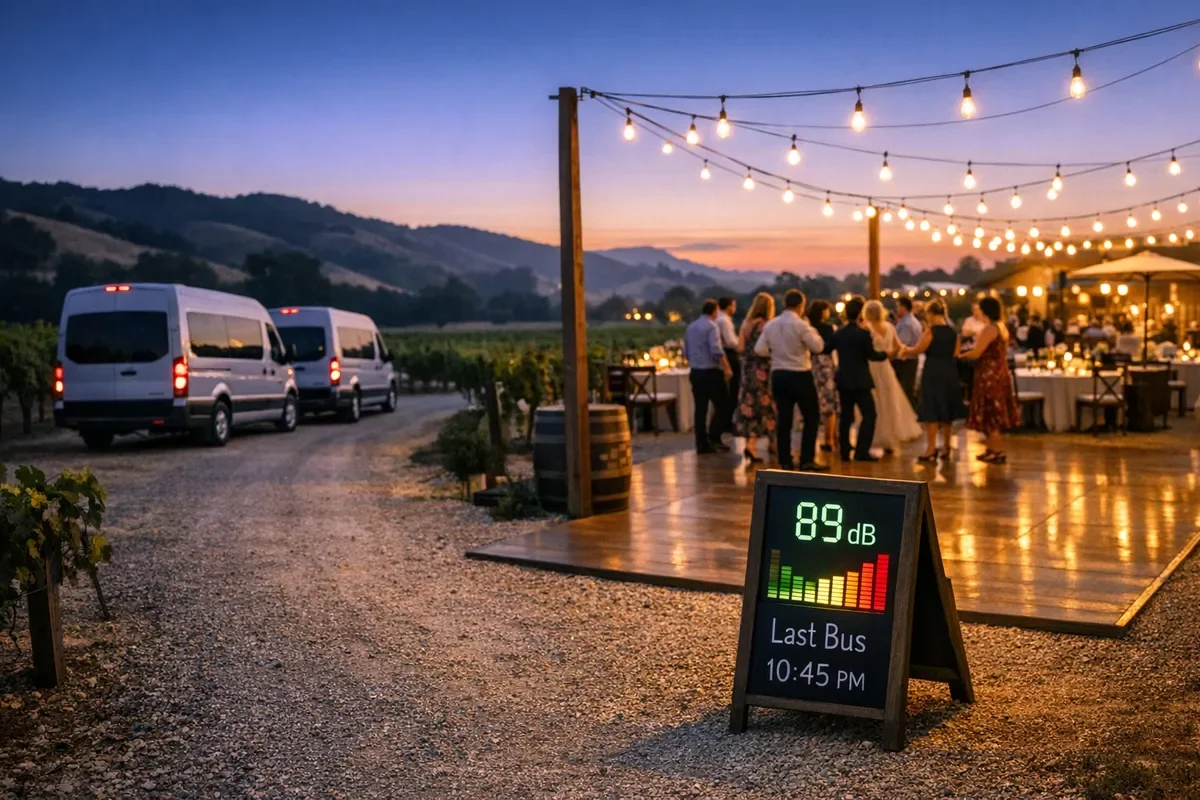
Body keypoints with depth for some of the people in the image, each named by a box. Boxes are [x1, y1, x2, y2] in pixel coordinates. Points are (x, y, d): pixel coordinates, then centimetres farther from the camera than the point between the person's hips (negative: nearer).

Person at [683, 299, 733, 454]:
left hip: (695, 372, 7)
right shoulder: (711, 326, -11)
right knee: (722, 406, 0)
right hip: (711, 372, -7)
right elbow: (717, 351, -21)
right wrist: (727, 368, -15)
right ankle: (714, 437, -9)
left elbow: (686, 352, 20)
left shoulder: (691, 327, 13)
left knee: (700, 409, 7)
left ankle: (702, 444, 7)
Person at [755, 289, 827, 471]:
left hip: (778, 374, 5)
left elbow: (759, 350, 3)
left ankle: (785, 461, 8)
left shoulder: (770, 325, 3)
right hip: (800, 375, -5)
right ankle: (807, 460, 2)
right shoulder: (801, 325, -13)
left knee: (783, 419, 8)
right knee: (811, 417, 6)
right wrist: (812, 330, 4)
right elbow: (818, 346, -12)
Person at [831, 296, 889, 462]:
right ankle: (861, 451, -8)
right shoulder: (863, 333, -14)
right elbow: (872, 355, -6)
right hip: (860, 381, -6)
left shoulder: (838, 332, 3)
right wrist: (886, 354, 13)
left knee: (846, 416, 11)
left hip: (843, 380, 6)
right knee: (869, 414, 0)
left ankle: (845, 452, 11)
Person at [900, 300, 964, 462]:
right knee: (946, 411, 14)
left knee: (931, 411, -4)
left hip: (933, 373, -6)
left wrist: (905, 350, 11)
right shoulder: (953, 332, 7)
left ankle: (931, 449, -6)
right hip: (950, 372, 6)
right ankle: (946, 447, 20)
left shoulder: (931, 331, -11)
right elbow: (955, 353, 14)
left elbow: (916, 350, -9)